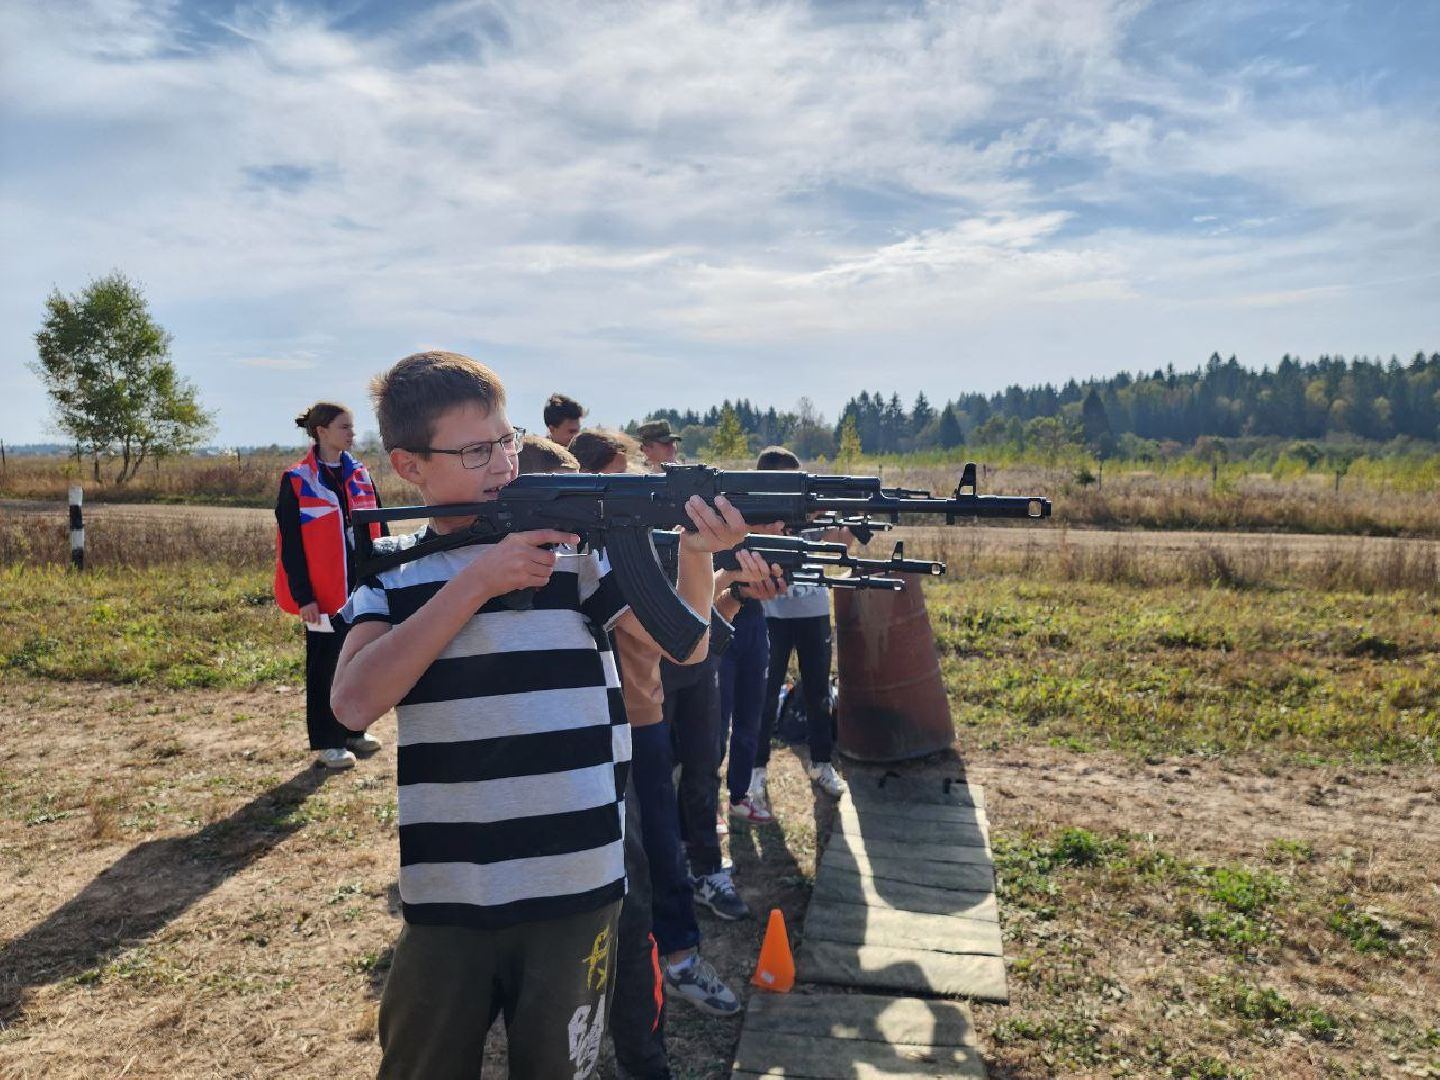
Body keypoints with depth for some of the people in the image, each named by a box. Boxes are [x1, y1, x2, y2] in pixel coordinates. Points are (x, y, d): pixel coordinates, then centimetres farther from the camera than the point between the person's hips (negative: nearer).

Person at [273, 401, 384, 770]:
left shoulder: (361, 476, 9)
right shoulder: (296, 481, -7)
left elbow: (379, 529, 12)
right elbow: (291, 544, -9)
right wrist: (303, 596, -13)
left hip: (363, 586, 5)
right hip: (324, 590, -5)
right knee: (324, 665, 5)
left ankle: (353, 730, 27)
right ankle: (326, 743, 16)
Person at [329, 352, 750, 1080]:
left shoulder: (576, 544, -2)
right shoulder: (391, 573, 1)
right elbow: (355, 704, -14)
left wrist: (696, 552, -27)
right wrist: (477, 580, -19)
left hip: (576, 887, -1)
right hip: (446, 897, 1)